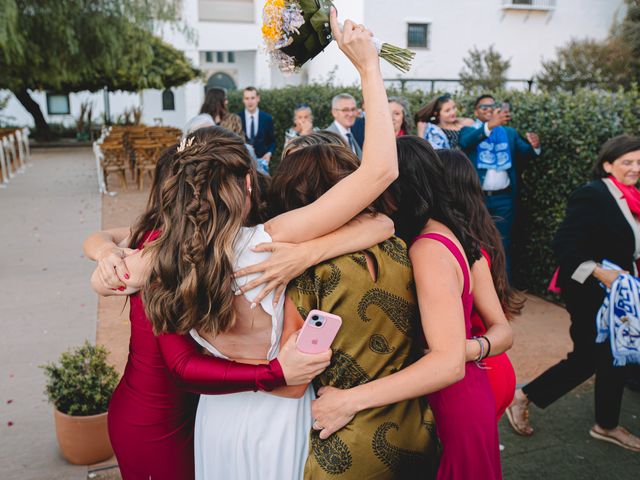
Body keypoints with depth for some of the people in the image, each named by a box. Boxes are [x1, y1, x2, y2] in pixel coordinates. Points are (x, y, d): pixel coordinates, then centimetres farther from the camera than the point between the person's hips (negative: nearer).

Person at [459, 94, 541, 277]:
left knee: (503, 244, 7)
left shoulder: (510, 132, 14)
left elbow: (524, 154, 3)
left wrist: (534, 147, -20)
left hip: (503, 198, 3)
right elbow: (465, 142, -20)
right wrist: (490, 125, -34)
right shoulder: (469, 130, 3)